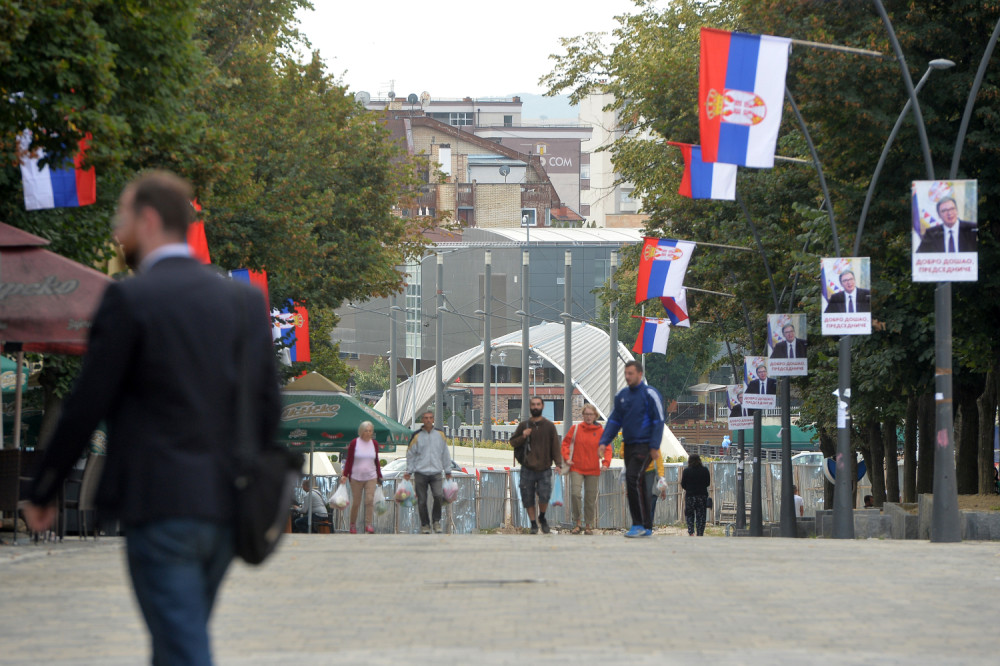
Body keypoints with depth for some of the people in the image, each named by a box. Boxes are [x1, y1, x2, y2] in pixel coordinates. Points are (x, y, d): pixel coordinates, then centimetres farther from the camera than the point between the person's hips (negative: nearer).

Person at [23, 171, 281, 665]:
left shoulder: (130, 300, -9)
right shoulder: (245, 300, 9)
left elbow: (86, 407, -8)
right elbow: (268, 407, 11)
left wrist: (41, 493, 2)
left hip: (162, 507, -6)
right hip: (226, 508, 6)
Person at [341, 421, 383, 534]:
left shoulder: (374, 444, 7)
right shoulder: (354, 443, -3)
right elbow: (349, 460, 0)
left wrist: (379, 476, 14)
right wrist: (345, 475, -7)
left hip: (371, 477, 2)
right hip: (356, 477, -2)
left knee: (370, 500, -12)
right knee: (356, 503, 1)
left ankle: (368, 524, -10)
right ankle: (353, 525, 17)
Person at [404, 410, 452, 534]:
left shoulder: (440, 435, 9)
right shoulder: (417, 436, 3)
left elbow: (445, 454, 16)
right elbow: (410, 454, 8)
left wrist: (447, 471, 16)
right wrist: (409, 472, 5)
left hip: (436, 473, 1)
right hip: (420, 473, -1)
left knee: (439, 496, -18)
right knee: (422, 501, 0)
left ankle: (437, 521, 0)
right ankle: (425, 525, 14)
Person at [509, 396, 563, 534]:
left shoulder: (549, 426, 4)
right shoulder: (523, 425, 7)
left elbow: (555, 445, 1)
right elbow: (513, 442, 11)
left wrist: (558, 463, -11)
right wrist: (522, 437, -9)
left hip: (544, 469, -2)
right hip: (527, 470, 2)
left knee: (544, 496, -14)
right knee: (528, 499, 0)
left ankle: (542, 517, 13)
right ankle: (534, 524, 16)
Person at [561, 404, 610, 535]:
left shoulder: (601, 431, 3)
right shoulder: (575, 429, 2)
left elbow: (607, 449, 5)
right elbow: (565, 443, 9)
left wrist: (605, 463, -9)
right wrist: (566, 458, -5)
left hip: (593, 470, 1)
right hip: (576, 468, -1)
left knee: (590, 498, 4)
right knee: (575, 494, -17)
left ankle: (588, 526, 15)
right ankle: (577, 523, -4)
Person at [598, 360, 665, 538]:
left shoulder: (650, 394, -6)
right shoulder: (622, 395, 14)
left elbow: (658, 421, -9)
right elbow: (614, 421, 16)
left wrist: (654, 446, -15)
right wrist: (604, 442, 4)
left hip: (644, 446, -7)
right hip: (629, 446, 7)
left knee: (634, 478, -20)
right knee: (639, 485, 8)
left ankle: (639, 524, -18)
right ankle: (646, 528, 12)